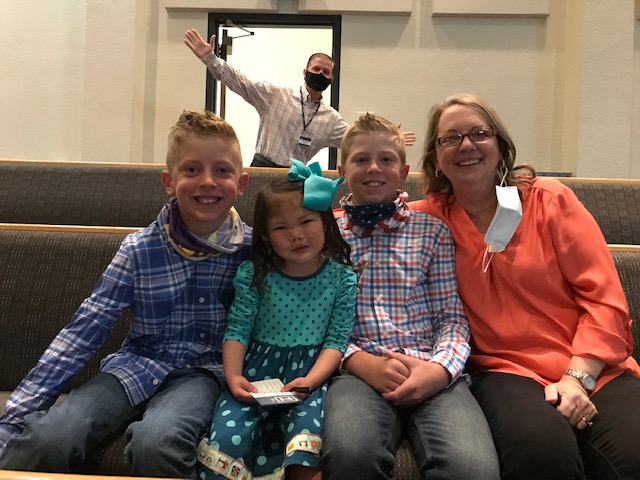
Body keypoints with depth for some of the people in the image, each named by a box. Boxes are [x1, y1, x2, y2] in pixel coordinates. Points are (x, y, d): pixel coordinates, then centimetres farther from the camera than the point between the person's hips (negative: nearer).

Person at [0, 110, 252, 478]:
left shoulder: (253, 248, -5)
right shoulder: (139, 250, -5)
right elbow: (84, 329, -5)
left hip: (205, 369, -1)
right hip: (138, 364, 1)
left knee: (156, 442, -33)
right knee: (45, 440, -25)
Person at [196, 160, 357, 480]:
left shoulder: (342, 278, -2)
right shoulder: (254, 274, -1)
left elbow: (337, 340, -2)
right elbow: (237, 330, 1)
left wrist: (311, 380, -16)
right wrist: (233, 376, -13)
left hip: (309, 373, 0)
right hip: (256, 371, 1)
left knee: (307, 429, -28)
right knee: (227, 436, -20)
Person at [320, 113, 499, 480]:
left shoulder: (432, 231, 14)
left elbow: (453, 315, 10)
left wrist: (440, 368, -11)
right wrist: (366, 364, -11)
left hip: (432, 372, 1)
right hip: (358, 371, 0)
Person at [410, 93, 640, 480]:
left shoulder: (550, 199, 4)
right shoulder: (431, 217, 8)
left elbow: (604, 298, 1)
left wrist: (578, 377, -10)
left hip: (593, 370, 0)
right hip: (507, 371, 0)